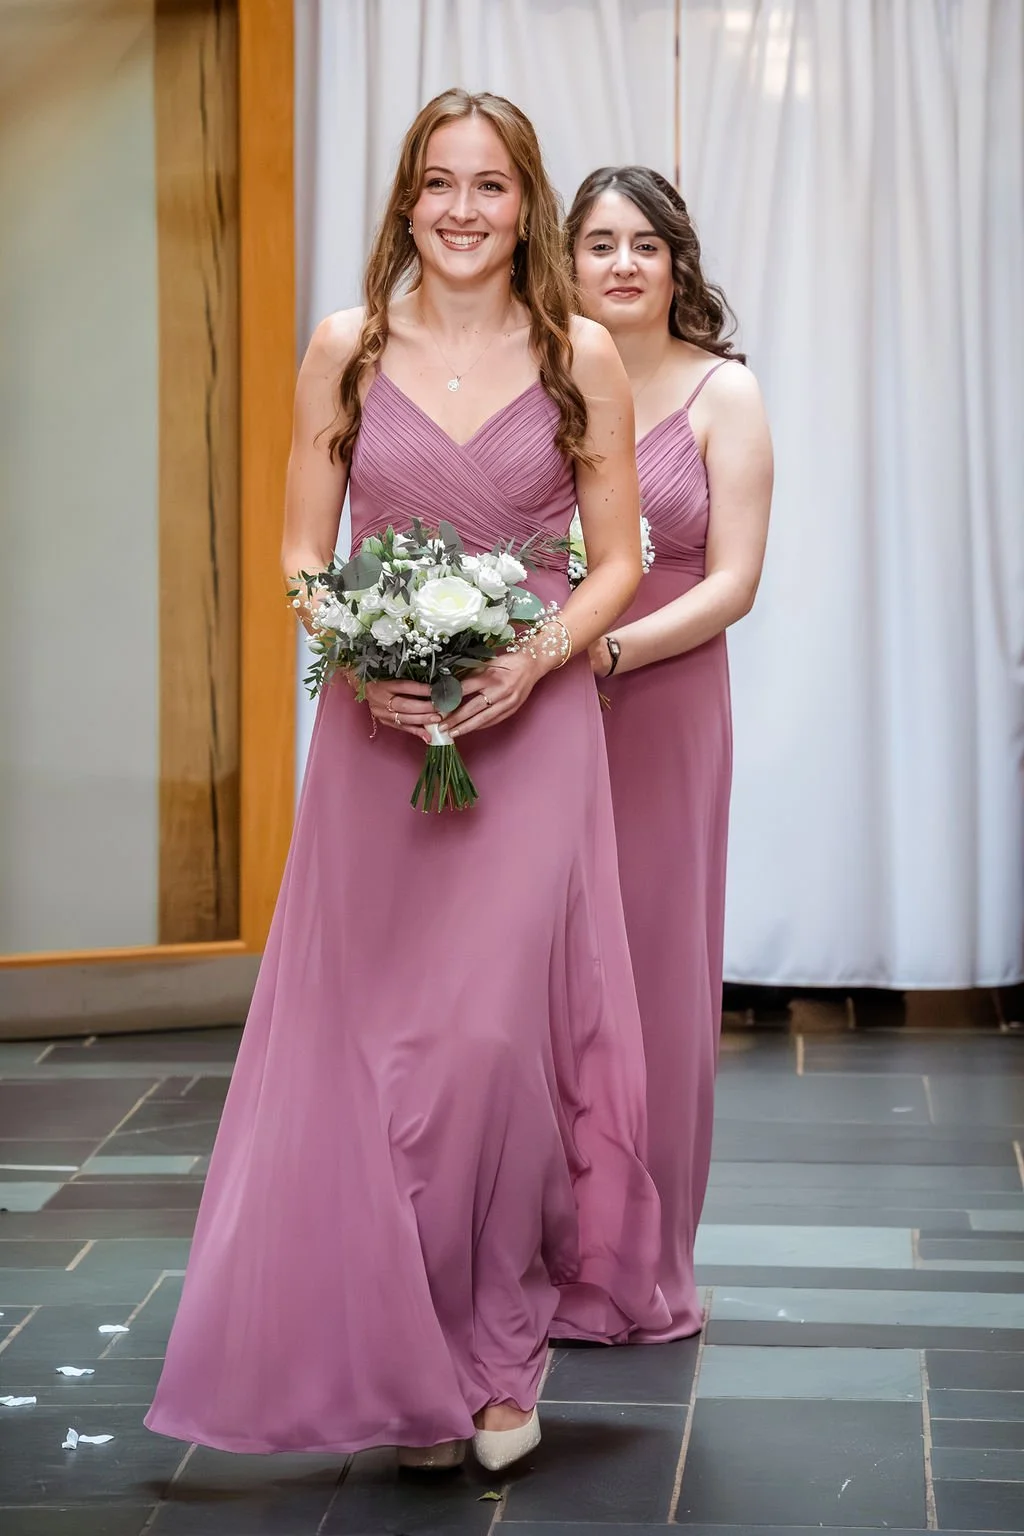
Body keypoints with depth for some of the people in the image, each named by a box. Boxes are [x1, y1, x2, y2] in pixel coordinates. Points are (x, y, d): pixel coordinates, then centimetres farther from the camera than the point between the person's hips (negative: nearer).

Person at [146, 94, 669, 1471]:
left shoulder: (582, 358, 2)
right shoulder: (347, 349, 4)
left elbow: (617, 559, 5)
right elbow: (303, 551, 7)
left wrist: (538, 657, -12)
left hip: (531, 728, -1)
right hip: (377, 735, 1)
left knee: (501, 1034, -6)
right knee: (377, 1043, 3)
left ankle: (501, 1352, 13)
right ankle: (408, 1365, 18)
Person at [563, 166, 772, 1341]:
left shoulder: (723, 393, 1)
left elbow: (731, 582, -4)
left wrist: (606, 648, -17)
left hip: (662, 706, -1)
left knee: (656, 974, 3)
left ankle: (643, 1265, 16)